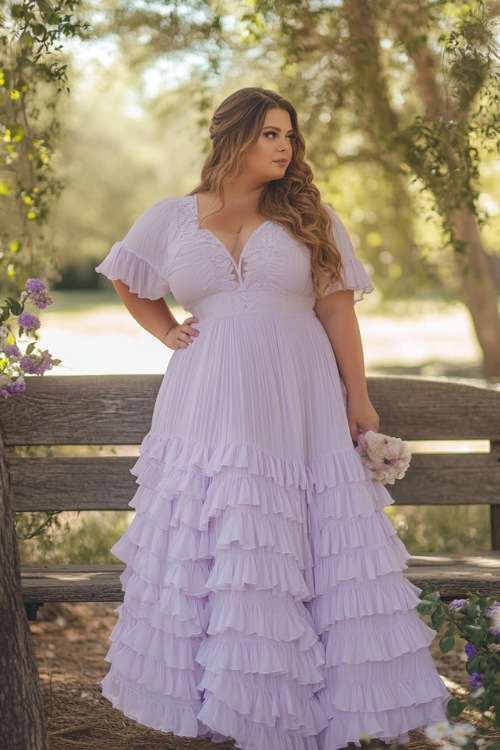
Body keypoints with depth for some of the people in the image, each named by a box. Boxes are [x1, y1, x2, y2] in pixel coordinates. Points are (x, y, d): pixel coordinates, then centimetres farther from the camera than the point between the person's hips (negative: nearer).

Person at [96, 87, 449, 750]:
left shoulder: (309, 217, 7)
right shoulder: (172, 220, 9)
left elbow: (337, 309, 4)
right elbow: (127, 281, 26)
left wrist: (359, 400, -1)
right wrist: (168, 332, 12)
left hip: (298, 406, 0)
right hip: (210, 406, 1)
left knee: (305, 558, -2)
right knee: (207, 556, -1)